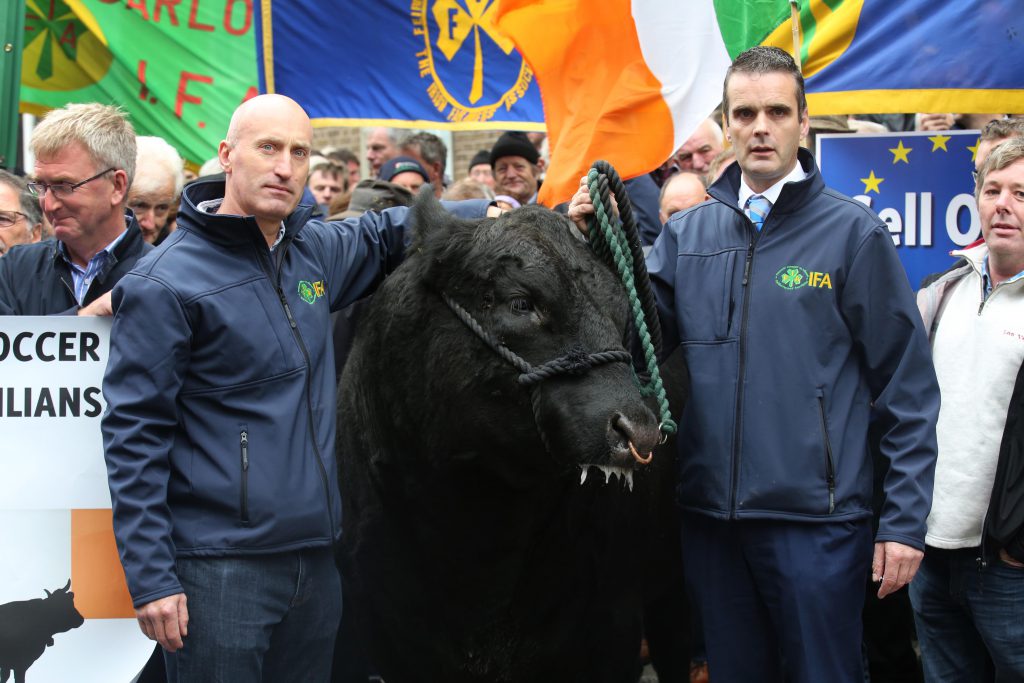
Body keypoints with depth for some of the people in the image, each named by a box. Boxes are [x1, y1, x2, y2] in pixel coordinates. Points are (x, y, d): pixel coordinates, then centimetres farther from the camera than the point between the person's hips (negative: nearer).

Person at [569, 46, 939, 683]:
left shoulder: (852, 231, -5)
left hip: (817, 517, -4)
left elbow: (908, 388, -4)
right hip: (711, 515, 4)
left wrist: (906, 521, -8)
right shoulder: (686, 233, 7)